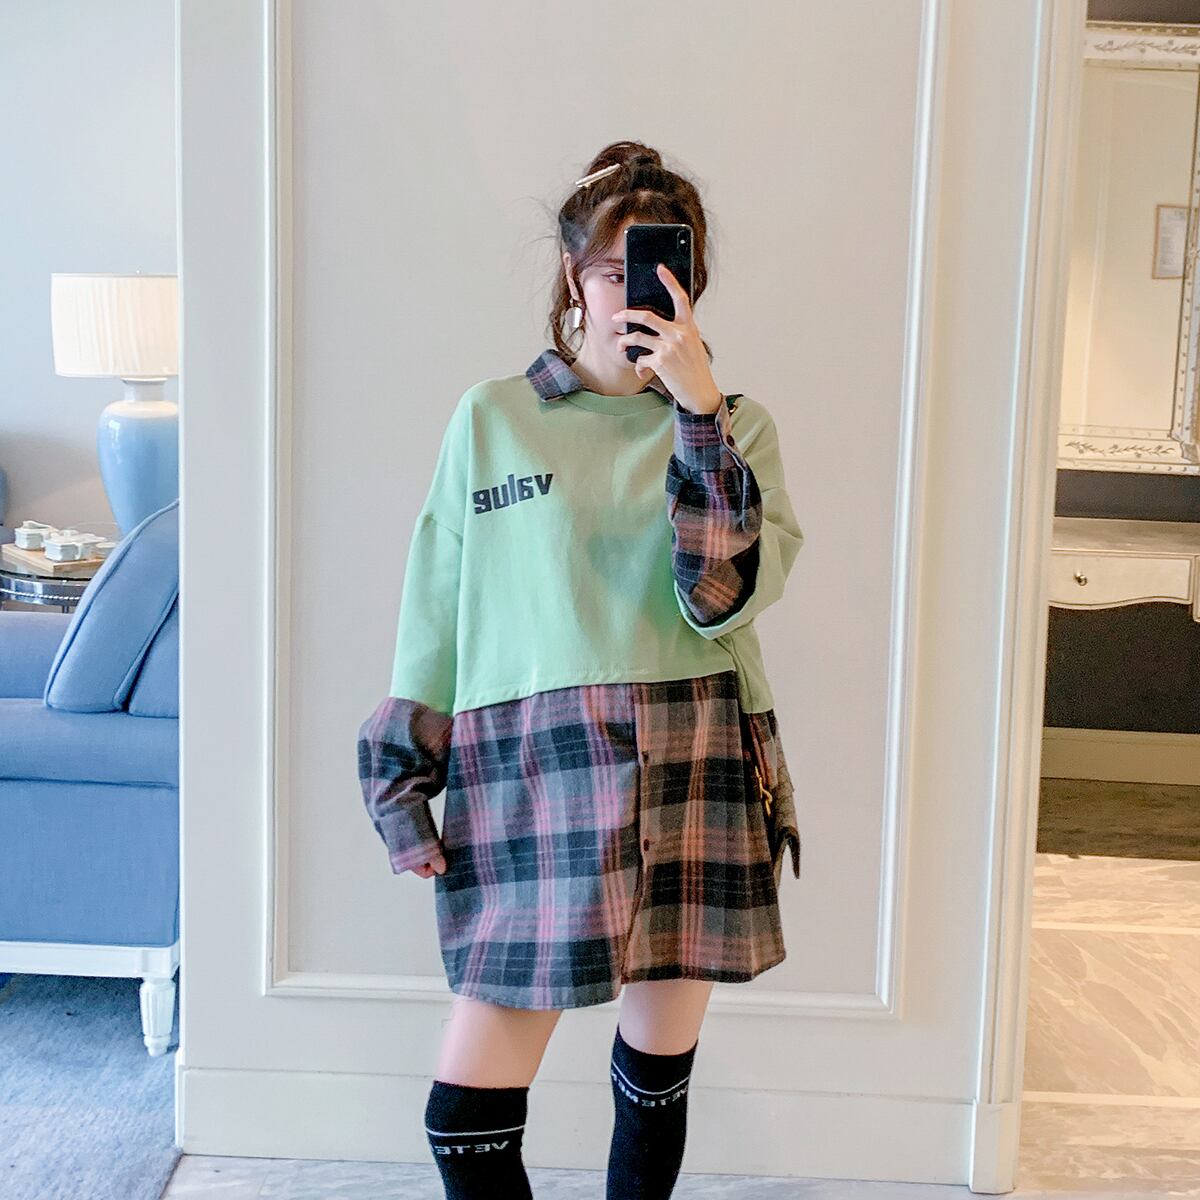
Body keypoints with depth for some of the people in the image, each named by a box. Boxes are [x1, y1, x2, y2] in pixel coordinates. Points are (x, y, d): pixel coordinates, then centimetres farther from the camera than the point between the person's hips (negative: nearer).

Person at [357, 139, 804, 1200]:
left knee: (661, 1070, 12)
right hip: (529, 764, 0)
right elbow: (434, 618, 9)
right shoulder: (492, 419, 7)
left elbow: (728, 596, -9)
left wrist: (696, 409, -15)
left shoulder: (736, 425, 7)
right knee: (471, 1110, -3)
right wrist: (405, 790, 6)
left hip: (692, 765, 1)